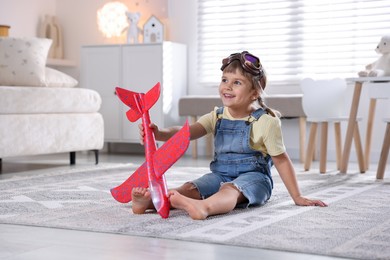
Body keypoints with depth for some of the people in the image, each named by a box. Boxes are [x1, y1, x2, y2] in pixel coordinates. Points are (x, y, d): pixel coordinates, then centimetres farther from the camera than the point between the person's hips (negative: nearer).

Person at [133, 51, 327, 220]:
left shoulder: (265, 121, -8)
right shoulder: (217, 116, 6)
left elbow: (281, 160, -3)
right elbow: (186, 132, -8)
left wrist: (297, 197, -3)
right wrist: (160, 134, -29)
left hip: (252, 177, -5)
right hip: (220, 175, 5)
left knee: (230, 190, -37)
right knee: (190, 188, -22)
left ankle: (204, 207, -70)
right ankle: (149, 201, -48)